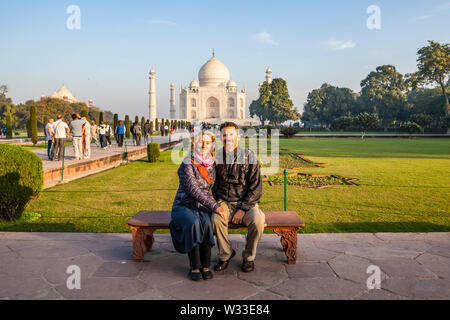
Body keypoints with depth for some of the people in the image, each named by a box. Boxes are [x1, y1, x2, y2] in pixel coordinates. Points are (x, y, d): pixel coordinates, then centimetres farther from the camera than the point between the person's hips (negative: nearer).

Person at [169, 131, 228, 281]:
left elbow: (215, 188, 20)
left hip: (202, 207, 4)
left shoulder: (212, 165, 6)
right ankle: (195, 267, -24)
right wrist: (215, 207, -30)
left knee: (207, 223, -30)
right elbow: (194, 190, -24)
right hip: (184, 206, -4)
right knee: (193, 222, -36)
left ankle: (205, 266, -20)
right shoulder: (187, 165, -14)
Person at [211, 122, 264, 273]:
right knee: (216, 219, -31)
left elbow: (256, 187, -6)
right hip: (223, 203, 1)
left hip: (246, 203, -1)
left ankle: (249, 257, -3)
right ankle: (225, 254, -5)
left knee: (258, 220, -32)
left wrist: (242, 209, -15)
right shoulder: (216, 158, 5)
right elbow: (211, 185, 11)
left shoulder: (249, 157, -3)